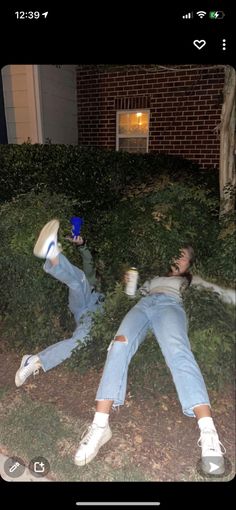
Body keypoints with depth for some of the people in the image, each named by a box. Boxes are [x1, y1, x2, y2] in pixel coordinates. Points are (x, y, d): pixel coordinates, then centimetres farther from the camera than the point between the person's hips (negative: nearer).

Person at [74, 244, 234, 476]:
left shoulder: (192, 280, 36)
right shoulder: (156, 278, 43)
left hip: (170, 304, -2)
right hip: (143, 305, 3)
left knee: (177, 351, -36)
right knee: (120, 343, -31)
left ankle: (208, 432, -51)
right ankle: (100, 425, -38)